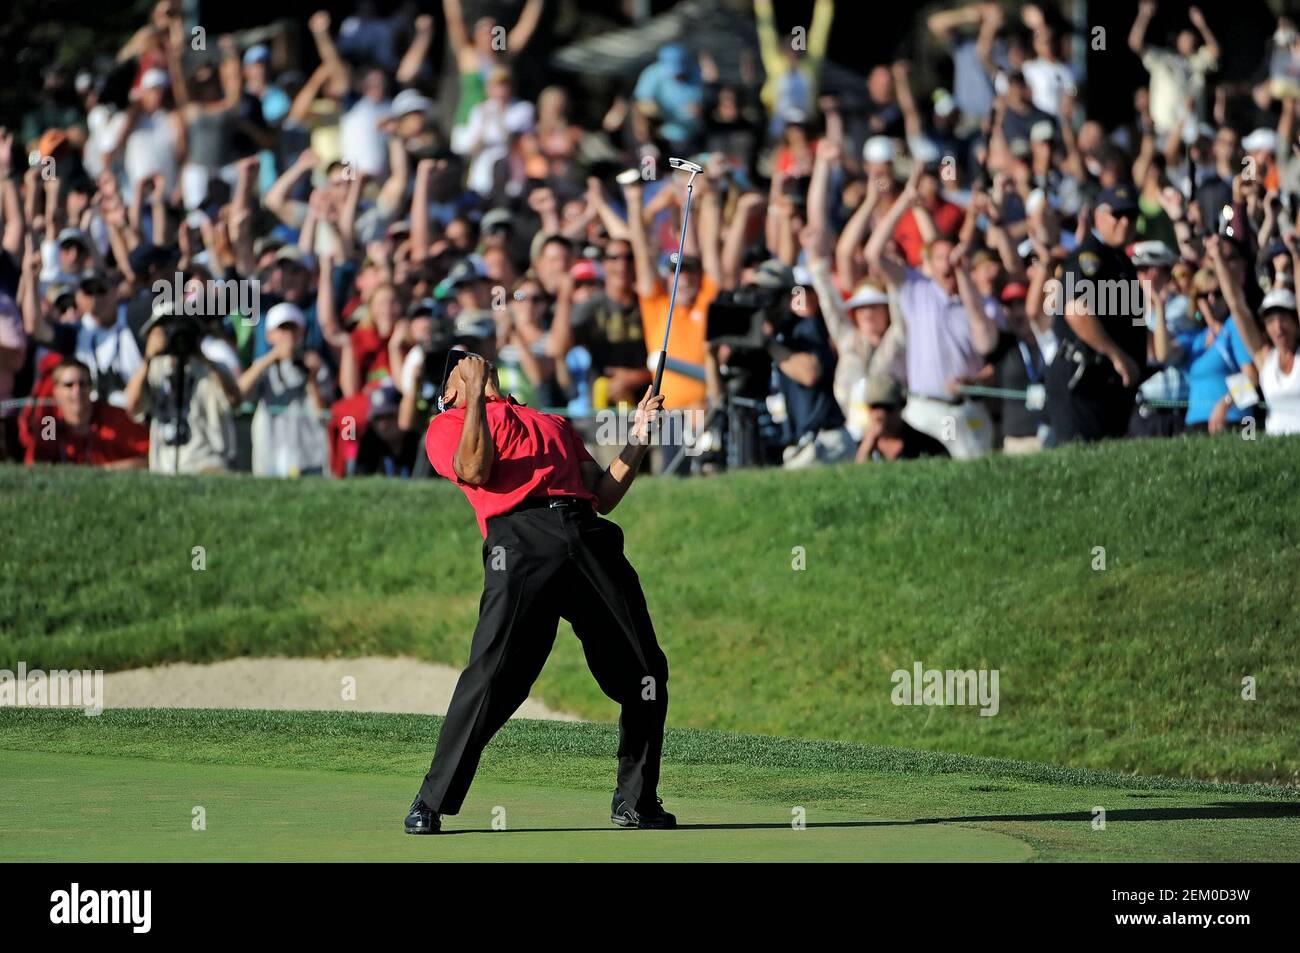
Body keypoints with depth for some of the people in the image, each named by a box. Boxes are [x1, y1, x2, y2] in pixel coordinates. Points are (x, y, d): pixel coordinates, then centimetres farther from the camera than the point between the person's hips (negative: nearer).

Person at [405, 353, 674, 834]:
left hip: (591, 537, 5)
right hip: (521, 537, -5)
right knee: (493, 675, -18)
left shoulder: (555, 423, 35)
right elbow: (473, 471, -2)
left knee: (645, 673, 3)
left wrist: (638, 437, 20)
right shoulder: (447, 426, 20)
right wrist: (478, 395, -3)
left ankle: (636, 800, 15)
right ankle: (431, 803, -11)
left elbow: (605, 495, 28)